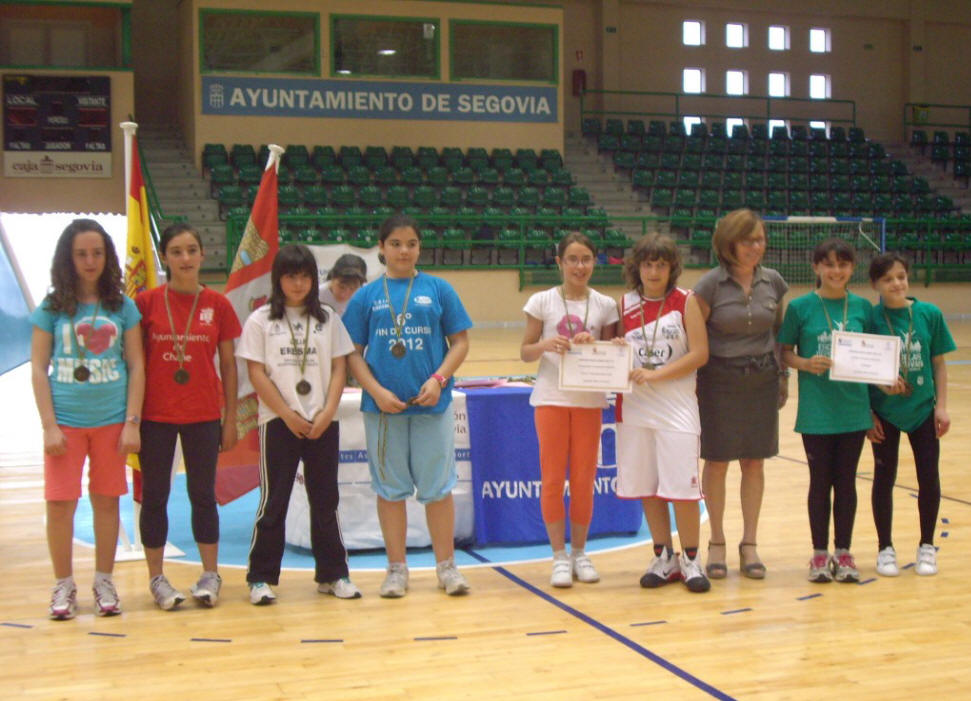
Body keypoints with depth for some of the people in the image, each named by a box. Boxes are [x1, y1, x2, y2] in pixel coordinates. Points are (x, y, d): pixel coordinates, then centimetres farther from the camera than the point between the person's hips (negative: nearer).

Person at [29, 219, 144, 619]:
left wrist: (132, 422, -2)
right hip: (65, 420, -1)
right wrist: (49, 426, -6)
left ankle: (104, 583, 19)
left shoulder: (121, 306, 4)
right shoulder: (51, 308, 2)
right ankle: (63, 586, 13)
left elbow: (136, 365, 4)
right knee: (60, 504, -2)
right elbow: (38, 369, 1)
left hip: (111, 420, 1)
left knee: (107, 501, 7)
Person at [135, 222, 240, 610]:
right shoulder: (146, 302, -2)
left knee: (203, 494, 9)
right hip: (155, 415, 0)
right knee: (154, 496, 7)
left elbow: (228, 364, 5)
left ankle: (210, 574, 19)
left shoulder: (217, 304, 0)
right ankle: (156, 577, 18)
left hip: (204, 415, 0)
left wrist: (231, 418, 3)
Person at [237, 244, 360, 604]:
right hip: (278, 422, -2)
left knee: (325, 500, 8)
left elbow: (339, 368, 4)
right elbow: (257, 373, -4)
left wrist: (326, 413, -8)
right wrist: (289, 416, -9)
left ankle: (332, 574, 17)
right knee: (273, 502, 1)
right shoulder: (260, 320, 1)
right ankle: (261, 578, 10)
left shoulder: (327, 319, 7)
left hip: (323, 423, 2)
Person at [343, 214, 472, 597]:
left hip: (432, 404, 0)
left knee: (437, 487, 5)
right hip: (384, 407, 1)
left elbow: (460, 342, 4)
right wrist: (376, 391, -11)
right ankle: (397, 568, 19)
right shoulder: (366, 296, 5)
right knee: (390, 488, 8)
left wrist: (439, 379, -11)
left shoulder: (438, 289, 4)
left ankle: (446, 566, 17)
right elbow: (353, 353, 3)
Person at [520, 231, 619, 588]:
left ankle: (579, 552, 20)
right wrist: (546, 345, -19)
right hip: (551, 398, -1)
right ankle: (560, 556, 12)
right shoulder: (542, 302, -1)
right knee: (552, 479, 1)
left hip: (589, 400, 2)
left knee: (584, 480, 6)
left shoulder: (605, 306, 4)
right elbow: (525, 352, 0)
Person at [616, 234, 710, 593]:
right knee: (646, 486, 7)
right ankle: (664, 557, 20)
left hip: (676, 405, -3)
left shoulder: (685, 301, -2)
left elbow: (699, 353, -9)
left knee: (683, 486, -4)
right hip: (634, 405, 3)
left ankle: (690, 560, 10)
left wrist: (656, 375, -15)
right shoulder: (625, 304, 7)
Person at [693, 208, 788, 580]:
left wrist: (783, 374, 12)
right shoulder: (711, 283, -9)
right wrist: (692, 381, -10)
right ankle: (717, 543, 18)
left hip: (762, 380, 3)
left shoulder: (773, 281, 3)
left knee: (755, 462, 7)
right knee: (717, 462, 4)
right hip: (720, 379, -3)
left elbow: (780, 331, 14)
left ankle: (749, 544, 18)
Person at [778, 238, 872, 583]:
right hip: (816, 410, -2)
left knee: (846, 481, 10)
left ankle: (843, 552, 21)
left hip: (853, 409, 2)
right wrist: (805, 364, -18)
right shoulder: (800, 307, -3)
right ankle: (820, 553, 19)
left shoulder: (862, 307, 4)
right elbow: (784, 351, 0)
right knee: (820, 481, 7)